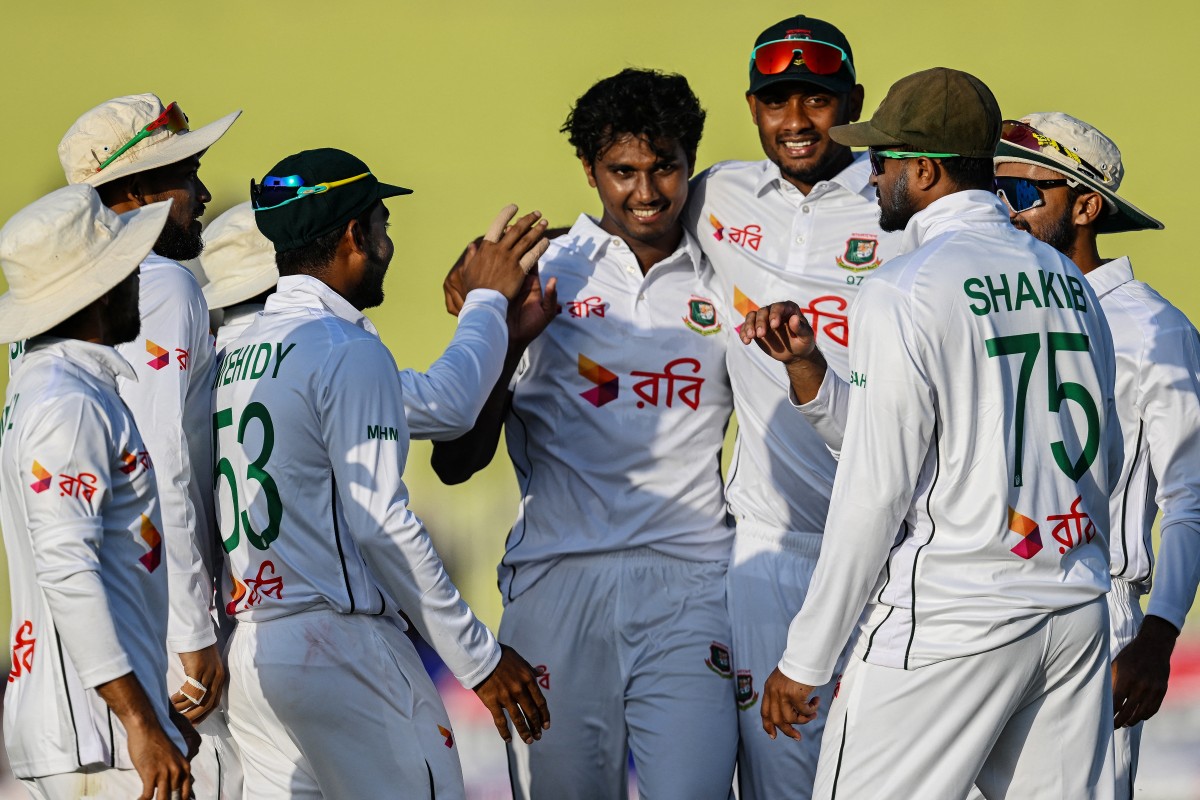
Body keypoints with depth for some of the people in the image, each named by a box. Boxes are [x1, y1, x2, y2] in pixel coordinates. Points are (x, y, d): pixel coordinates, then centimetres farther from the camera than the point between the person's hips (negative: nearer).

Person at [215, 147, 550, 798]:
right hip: (341, 645, -8)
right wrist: (480, 659, -10)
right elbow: (380, 521, -14)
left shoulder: (237, 355, 16)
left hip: (245, 650, 8)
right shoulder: (348, 350, -10)